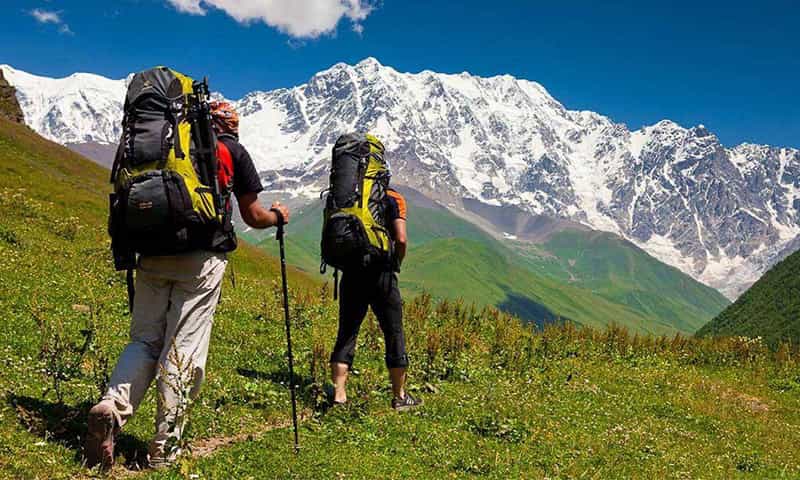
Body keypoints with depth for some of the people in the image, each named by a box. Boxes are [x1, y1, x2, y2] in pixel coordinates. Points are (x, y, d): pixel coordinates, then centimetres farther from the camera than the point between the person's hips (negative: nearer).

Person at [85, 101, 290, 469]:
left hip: (153, 254, 4)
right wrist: (278, 216, 32)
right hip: (201, 259, -3)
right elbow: (253, 217, 12)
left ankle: (113, 406, -13)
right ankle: (165, 448, 5)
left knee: (144, 339, 12)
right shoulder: (233, 151, 9)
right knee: (184, 348, 0)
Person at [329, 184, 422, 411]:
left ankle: (339, 393, 6)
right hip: (381, 274, -3)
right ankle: (399, 397, 16)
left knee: (346, 333, 10)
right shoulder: (393, 199, -2)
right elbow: (401, 239, -12)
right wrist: (396, 264, 4)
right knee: (394, 334, 8)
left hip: (351, 273, 3)